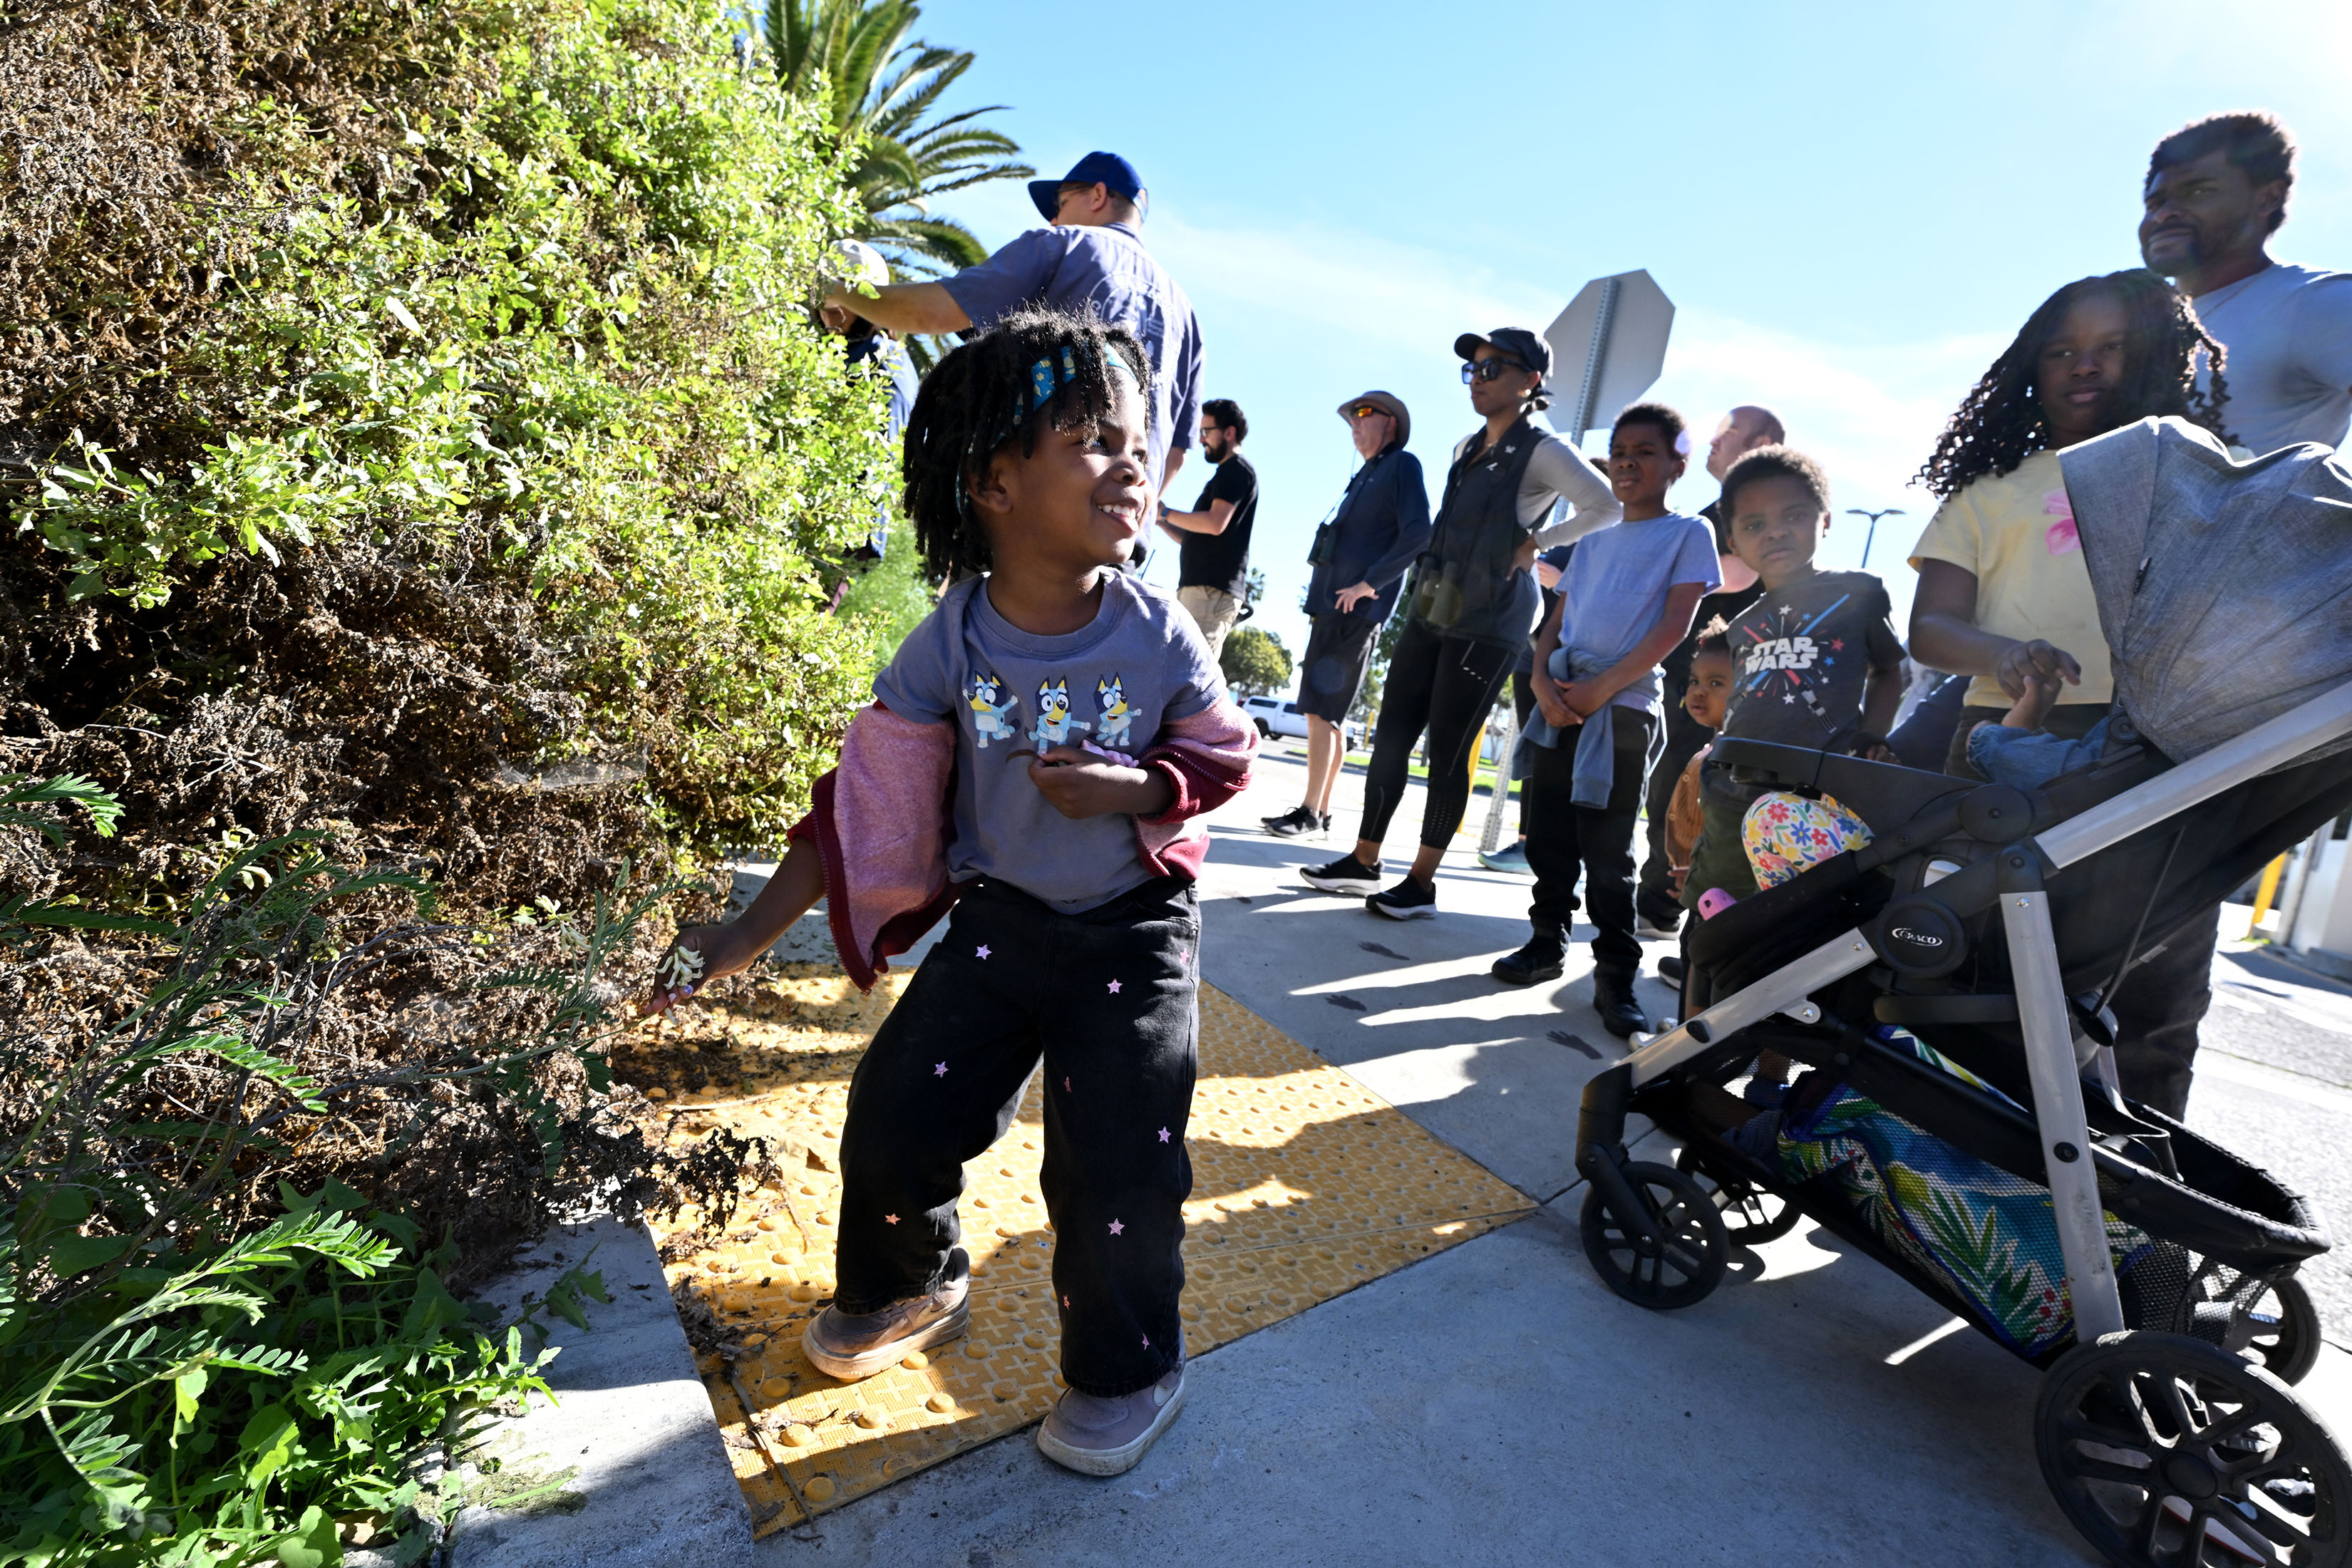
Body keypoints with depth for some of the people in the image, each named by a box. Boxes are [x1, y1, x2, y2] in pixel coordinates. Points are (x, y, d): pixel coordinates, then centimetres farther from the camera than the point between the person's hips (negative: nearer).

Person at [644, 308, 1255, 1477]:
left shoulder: (1157, 638, -14)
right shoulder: (949, 648, -12)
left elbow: (1225, 756, -1)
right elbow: (864, 810, -6)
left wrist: (1139, 788, -22)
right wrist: (741, 941, -6)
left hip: (1135, 930, -1)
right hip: (997, 921, 2)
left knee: (1115, 1165, -7)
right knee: (893, 1119, 1)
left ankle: (1128, 1372, 25)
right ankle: (911, 1287, 37)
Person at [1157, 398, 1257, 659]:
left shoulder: (1237, 469, -1)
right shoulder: (1225, 474, 28)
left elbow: (1215, 523, -17)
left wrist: (1165, 513, -7)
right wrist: (1162, 521, 14)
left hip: (1212, 590, -10)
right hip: (1201, 588, 10)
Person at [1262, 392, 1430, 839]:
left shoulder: (1402, 465, -2)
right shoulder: (1365, 476, 24)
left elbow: (1417, 535, -16)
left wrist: (1369, 585, -18)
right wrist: (1321, 605, 16)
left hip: (1354, 613, -9)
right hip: (1332, 608, 9)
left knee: (1322, 713, -11)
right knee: (1328, 716, 9)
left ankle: (1311, 813, -6)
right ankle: (1320, 812, 14)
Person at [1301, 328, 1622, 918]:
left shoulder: (1543, 452, -8)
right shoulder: (1466, 448, 16)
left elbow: (1606, 508, -16)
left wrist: (1535, 541, -10)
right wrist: (1417, 592, 16)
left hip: (1487, 623, -7)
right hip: (1431, 609, 8)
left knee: (1448, 749, -4)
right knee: (1391, 734, 6)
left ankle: (1421, 883, 7)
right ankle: (1364, 860, 16)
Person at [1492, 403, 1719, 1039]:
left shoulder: (1688, 534, 4)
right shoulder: (1593, 542, 19)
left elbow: (1675, 625, -7)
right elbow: (1557, 620, 14)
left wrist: (1603, 687, -15)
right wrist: (1543, 679, -5)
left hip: (1623, 706, -5)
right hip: (1560, 700, 5)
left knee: (1607, 850, -4)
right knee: (1547, 835, 7)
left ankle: (1615, 975, 6)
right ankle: (1548, 942, 22)